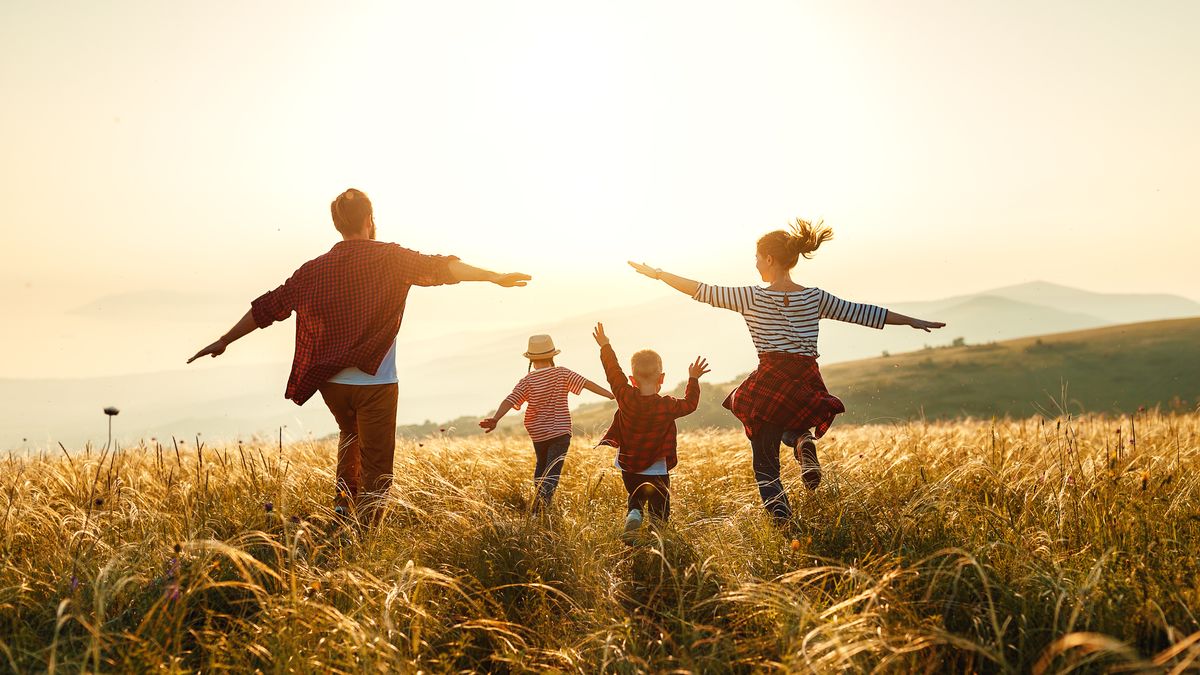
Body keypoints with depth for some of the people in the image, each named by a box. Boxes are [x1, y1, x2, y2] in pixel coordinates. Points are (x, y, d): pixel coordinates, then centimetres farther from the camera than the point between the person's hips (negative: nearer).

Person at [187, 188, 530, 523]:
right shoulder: (389, 258, -5)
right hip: (375, 383, -4)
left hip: (331, 383, 5)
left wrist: (225, 341, 19)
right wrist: (494, 277, -18)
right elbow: (438, 268, -16)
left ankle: (343, 502, 22)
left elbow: (268, 306, 10)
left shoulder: (315, 269, 5)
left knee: (350, 435, 33)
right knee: (375, 471, 3)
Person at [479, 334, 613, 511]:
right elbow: (587, 383, -11)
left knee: (542, 465, 27)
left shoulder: (527, 381, -6)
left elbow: (510, 400, -17)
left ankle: (539, 502, 32)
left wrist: (495, 419, -26)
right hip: (560, 431, -2)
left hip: (538, 433, 2)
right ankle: (539, 509, -23)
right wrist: (612, 395, -10)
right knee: (552, 472, -6)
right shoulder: (562, 373, -6)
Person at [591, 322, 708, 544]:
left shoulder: (626, 398, -12)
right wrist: (693, 379, 14)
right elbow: (690, 403, 3)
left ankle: (632, 518, -8)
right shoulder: (667, 406, -15)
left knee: (635, 500, 22)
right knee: (659, 509, 10)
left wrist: (605, 346, 13)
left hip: (628, 467, 2)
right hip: (657, 471, -2)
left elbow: (614, 373, 1)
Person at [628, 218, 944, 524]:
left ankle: (779, 513, -13)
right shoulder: (815, 298, 5)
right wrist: (913, 321, 19)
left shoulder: (751, 297, -3)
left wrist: (657, 273, 11)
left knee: (765, 462, 10)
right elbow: (862, 312, 10)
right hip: (807, 385, 3)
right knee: (792, 426, 35)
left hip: (769, 384, -3)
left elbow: (703, 291, 1)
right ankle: (804, 442, -1)